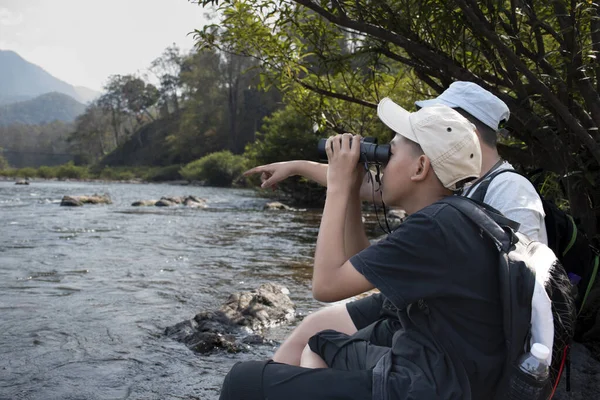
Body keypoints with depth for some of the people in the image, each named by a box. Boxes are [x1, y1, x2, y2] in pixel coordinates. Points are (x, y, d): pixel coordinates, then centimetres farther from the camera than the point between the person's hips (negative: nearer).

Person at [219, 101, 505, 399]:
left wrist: (338, 185, -11)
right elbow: (358, 269, 16)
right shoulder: (446, 219, 9)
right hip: (428, 374, 10)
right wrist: (351, 190, 7)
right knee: (320, 344, 30)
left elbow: (327, 283, -20)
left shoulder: (435, 226, -21)